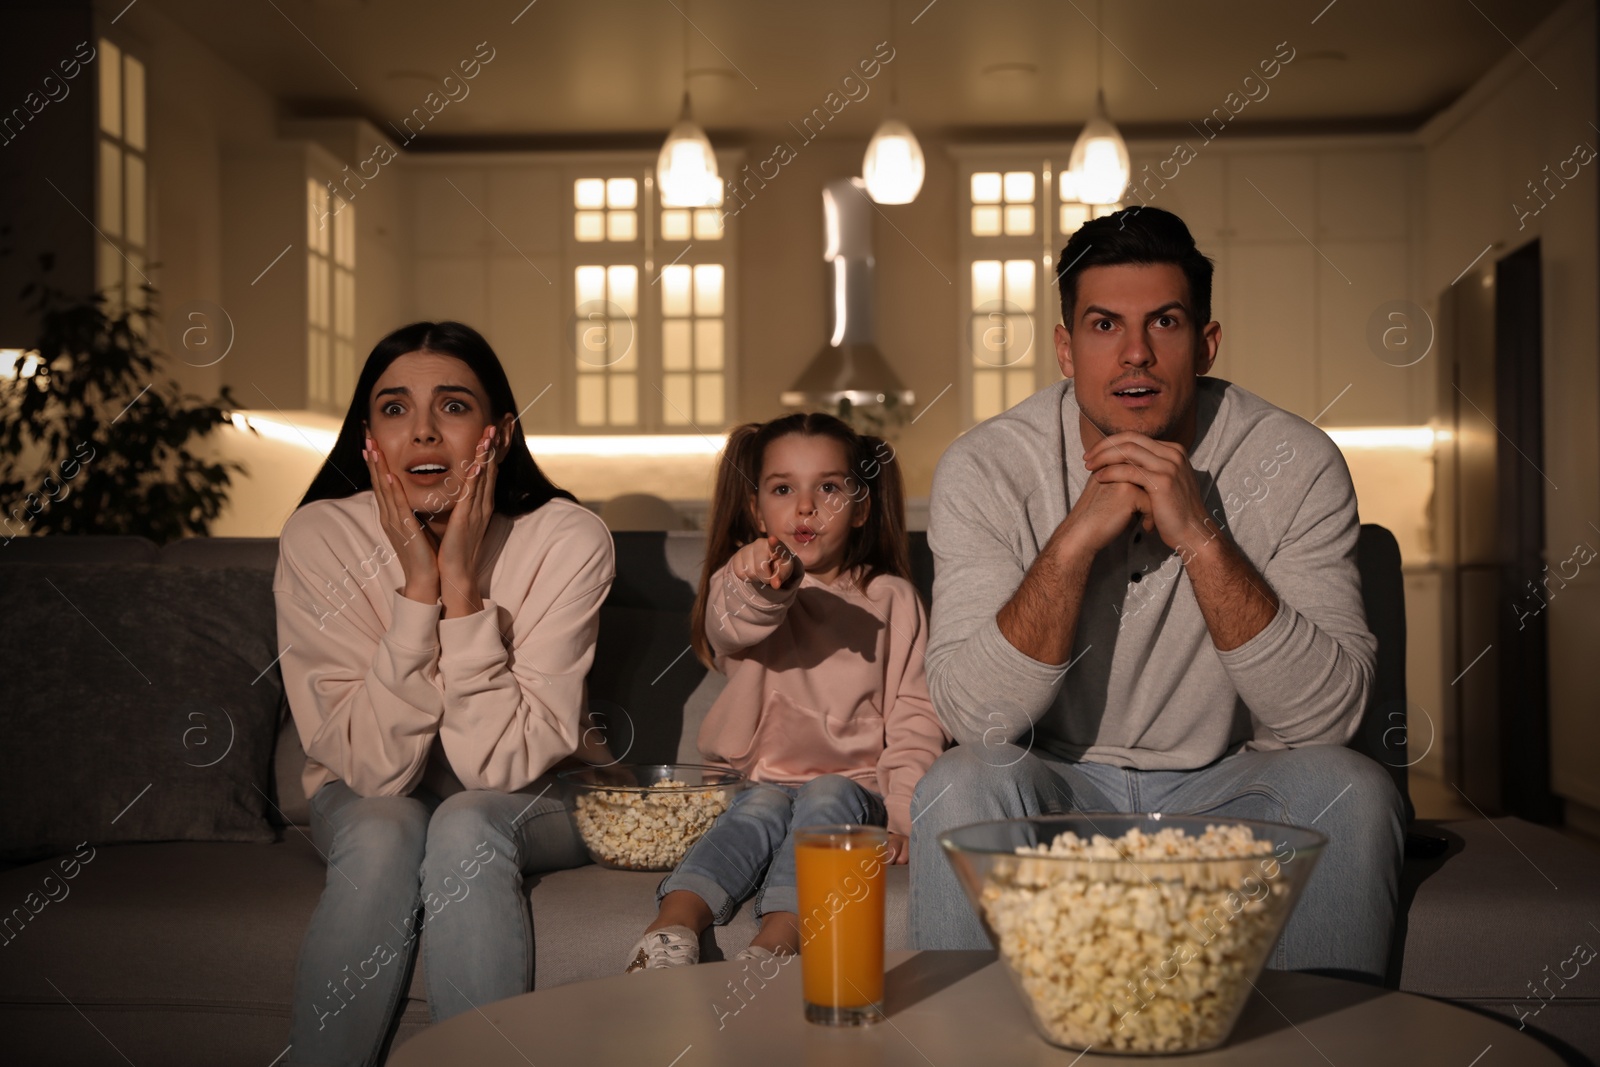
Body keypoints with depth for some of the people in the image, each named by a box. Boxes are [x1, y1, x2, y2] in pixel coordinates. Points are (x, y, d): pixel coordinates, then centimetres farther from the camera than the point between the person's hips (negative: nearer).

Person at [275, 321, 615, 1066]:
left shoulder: (567, 541, -21)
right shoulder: (318, 538, -19)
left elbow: (508, 762, -25)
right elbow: (376, 767, -24)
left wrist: (461, 583, -32)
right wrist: (417, 586, -32)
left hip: (528, 806, 0)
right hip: (368, 800, 1)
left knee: (466, 827, -32)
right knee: (384, 831, -32)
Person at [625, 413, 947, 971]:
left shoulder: (892, 599, 12)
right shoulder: (742, 580, 9)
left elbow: (914, 717, 7)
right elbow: (733, 628, -18)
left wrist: (904, 817, -7)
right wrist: (765, 586, -42)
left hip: (852, 785, 0)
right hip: (762, 779, 0)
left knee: (827, 797, -31)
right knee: (760, 812, -31)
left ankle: (775, 941, -50)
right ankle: (671, 927, -52)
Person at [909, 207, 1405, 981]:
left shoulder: (1293, 464, -11)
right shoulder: (984, 470, -12)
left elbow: (1328, 713, -19)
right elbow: (973, 714, -20)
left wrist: (1201, 539, -29)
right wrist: (1075, 540, -30)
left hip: (1230, 787, 1)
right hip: (1057, 786, 0)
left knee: (1349, 791, -27)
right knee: (961, 787, -29)